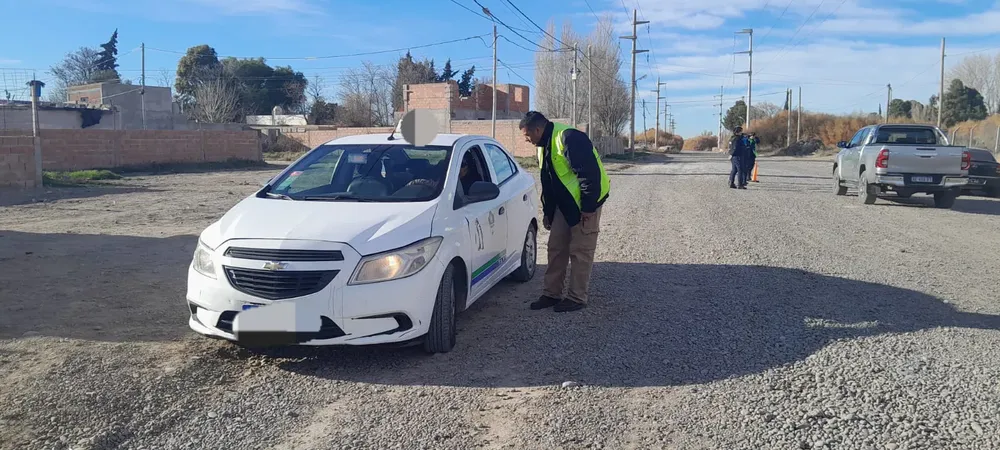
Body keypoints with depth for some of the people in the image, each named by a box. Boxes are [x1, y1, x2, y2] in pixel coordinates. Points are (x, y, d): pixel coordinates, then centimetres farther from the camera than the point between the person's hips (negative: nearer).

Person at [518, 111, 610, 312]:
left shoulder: (569, 138, -23)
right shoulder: (544, 145, 9)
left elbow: (590, 173, -25)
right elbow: (548, 181, 18)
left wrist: (588, 207, -23)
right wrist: (547, 211, 19)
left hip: (586, 204, -9)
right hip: (564, 203, 9)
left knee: (581, 251, -2)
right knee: (556, 247, 10)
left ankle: (577, 298, 8)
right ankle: (551, 294, 19)